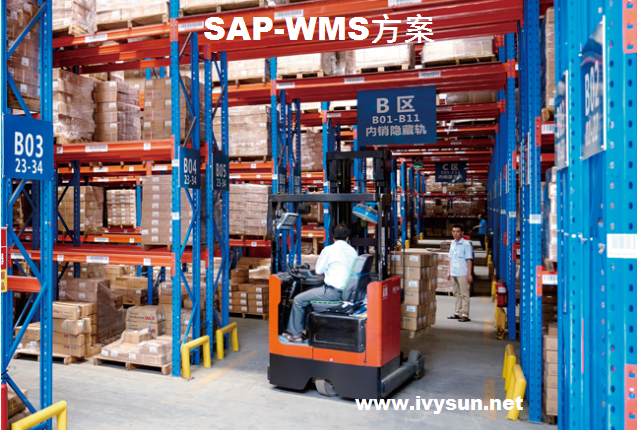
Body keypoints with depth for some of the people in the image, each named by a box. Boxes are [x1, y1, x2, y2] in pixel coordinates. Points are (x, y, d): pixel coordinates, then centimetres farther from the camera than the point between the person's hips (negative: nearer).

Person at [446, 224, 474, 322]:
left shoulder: (466, 244, -8)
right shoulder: (453, 243, 12)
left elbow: (469, 260, -9)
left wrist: (469, 274, -12)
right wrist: (449, 271, 17)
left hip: (462, 273, -7)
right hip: (454, 273, 7)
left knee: (464, 294, -2)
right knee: (456, 294, 13)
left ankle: (465, 315, 2)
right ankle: (458, 313, 22)